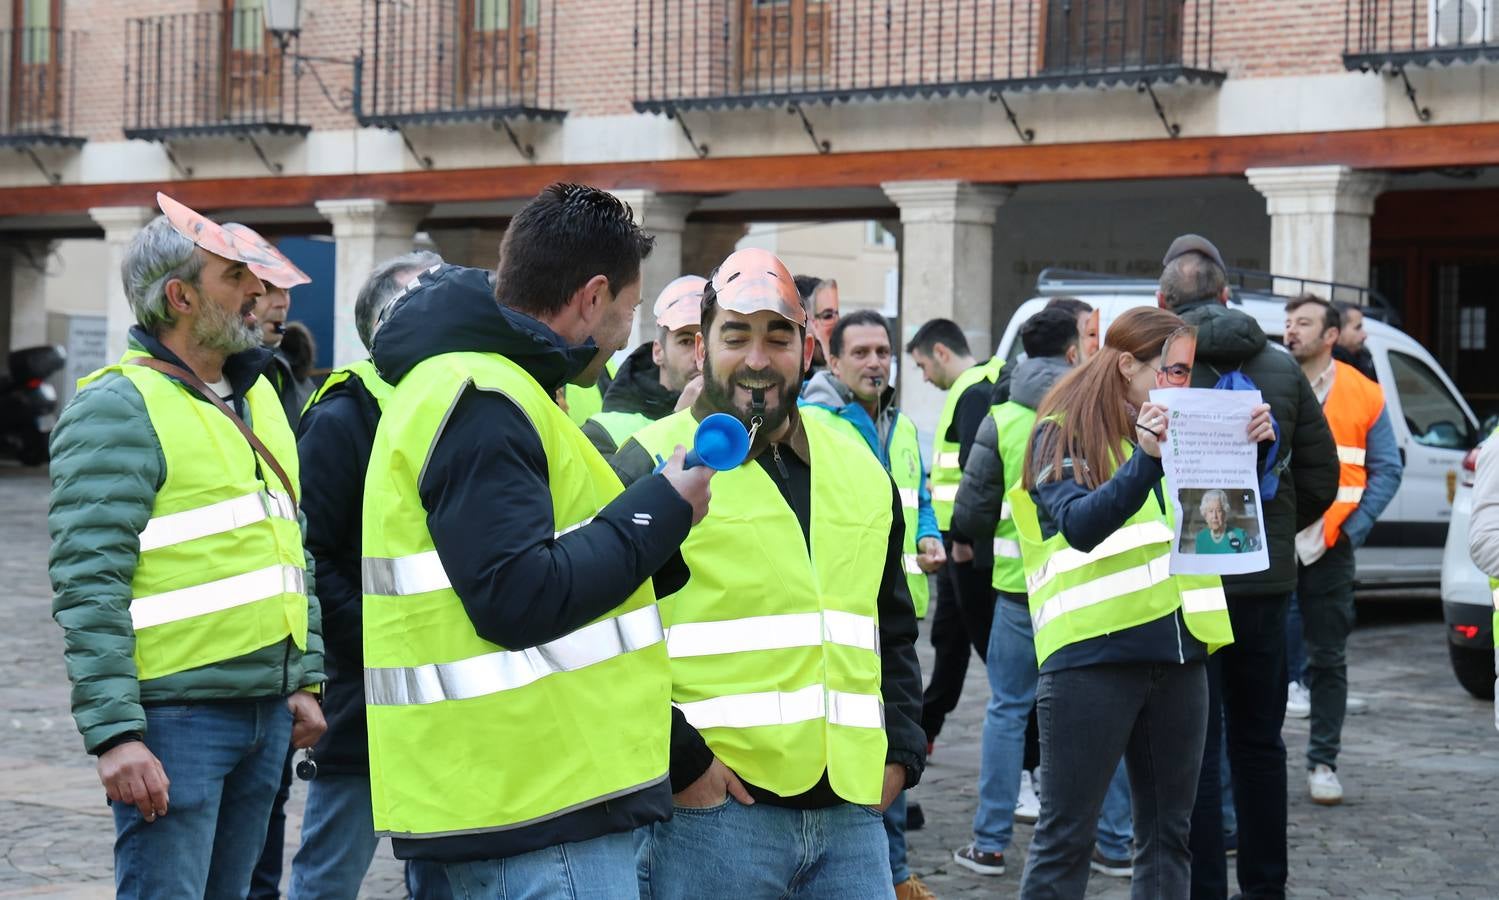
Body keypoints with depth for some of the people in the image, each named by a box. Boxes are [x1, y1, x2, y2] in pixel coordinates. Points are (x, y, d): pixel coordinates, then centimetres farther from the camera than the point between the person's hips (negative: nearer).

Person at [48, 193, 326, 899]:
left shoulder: (257, 397, 16)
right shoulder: (118, 409, -11)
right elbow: (88, 585, -17)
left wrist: (304, 680, 19)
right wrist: (115, 733, -21)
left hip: (266, 709, 8)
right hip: (176, 715, -8)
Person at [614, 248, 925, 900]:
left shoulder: (860, 469, 16)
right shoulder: (651, 466, -2)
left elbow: (894, 631, 25)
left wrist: (899, 752, 13)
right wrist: (677, 760, -13)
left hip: (851, 813, 5)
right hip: (711, 806, -5)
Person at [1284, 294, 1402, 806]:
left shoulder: (1363, 394, 5)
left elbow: (1387, 470, 6)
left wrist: (1353, 528, -6)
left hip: (1328, 547, 0)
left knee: (1327, 657, 5)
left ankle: (1323, 762, 14)